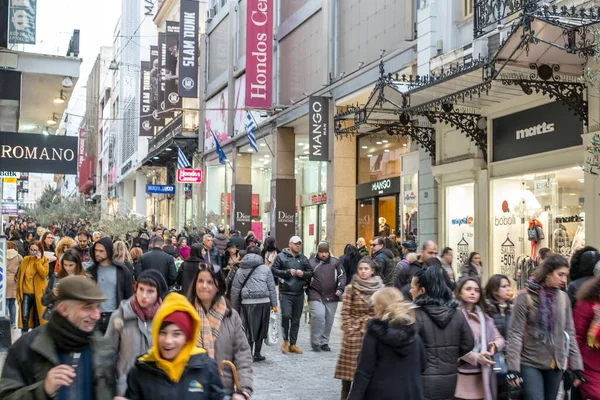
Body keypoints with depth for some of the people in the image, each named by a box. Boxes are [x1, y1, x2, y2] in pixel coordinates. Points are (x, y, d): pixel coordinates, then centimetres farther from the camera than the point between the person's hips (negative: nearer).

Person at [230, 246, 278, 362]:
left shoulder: (240, 270, 11)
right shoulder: (265, 268, 8)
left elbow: (235, 290, 11)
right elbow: (272, 287, 6)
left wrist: (234, 307, 16)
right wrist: (274, 304, 10)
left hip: (247, 303, 0)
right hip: (264, 302, 0)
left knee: (248, 330, 3)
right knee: (260, 329, 11)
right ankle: (257, 354, 17)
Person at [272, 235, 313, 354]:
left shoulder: (303, 258, 13)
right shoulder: (281, 256, 1)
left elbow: (310, 272, 13)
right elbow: (274, 270, -6)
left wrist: (303, 273, -7)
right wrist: (287, 272, -15)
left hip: (299, 293, 4)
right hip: (285, 292, -4)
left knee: (296, 320, 8)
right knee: (286, 315, -18)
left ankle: (293, 344, 18)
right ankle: (286, 340, 4)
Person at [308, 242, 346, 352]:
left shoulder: (335, 262, 5)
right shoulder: (311, 262, 1)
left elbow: (342, 276, 7)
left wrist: (340, 288, -7)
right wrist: (308, 292, -1)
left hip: (331, 297, 3)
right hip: (315, 296, -3)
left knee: (329, 320, 8)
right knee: (318, 316, -19)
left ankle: (324, 342, 24)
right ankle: (315, 342, -6)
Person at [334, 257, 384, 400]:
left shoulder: (380, 288, 1)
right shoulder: (351, 288, -5)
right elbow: (345, 311, -4)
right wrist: (348, 330, -9)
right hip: (354, 332, -2)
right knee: (349, 365, 3)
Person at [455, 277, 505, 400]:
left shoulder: (484, 316, 16)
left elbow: (499, 338, 15)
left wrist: (495, 345, -8)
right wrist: (475, 357, -23)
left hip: (483, 377, 6)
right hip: (462, 377, -6)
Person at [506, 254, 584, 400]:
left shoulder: (563, 298, 5)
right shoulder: (526, 297, -10)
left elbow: (569, 333, 10)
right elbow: (515, 334, -10)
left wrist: (576, 365, 6)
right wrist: (513, 367, -15)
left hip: (556, 365, 5)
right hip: (530, 364, -5)